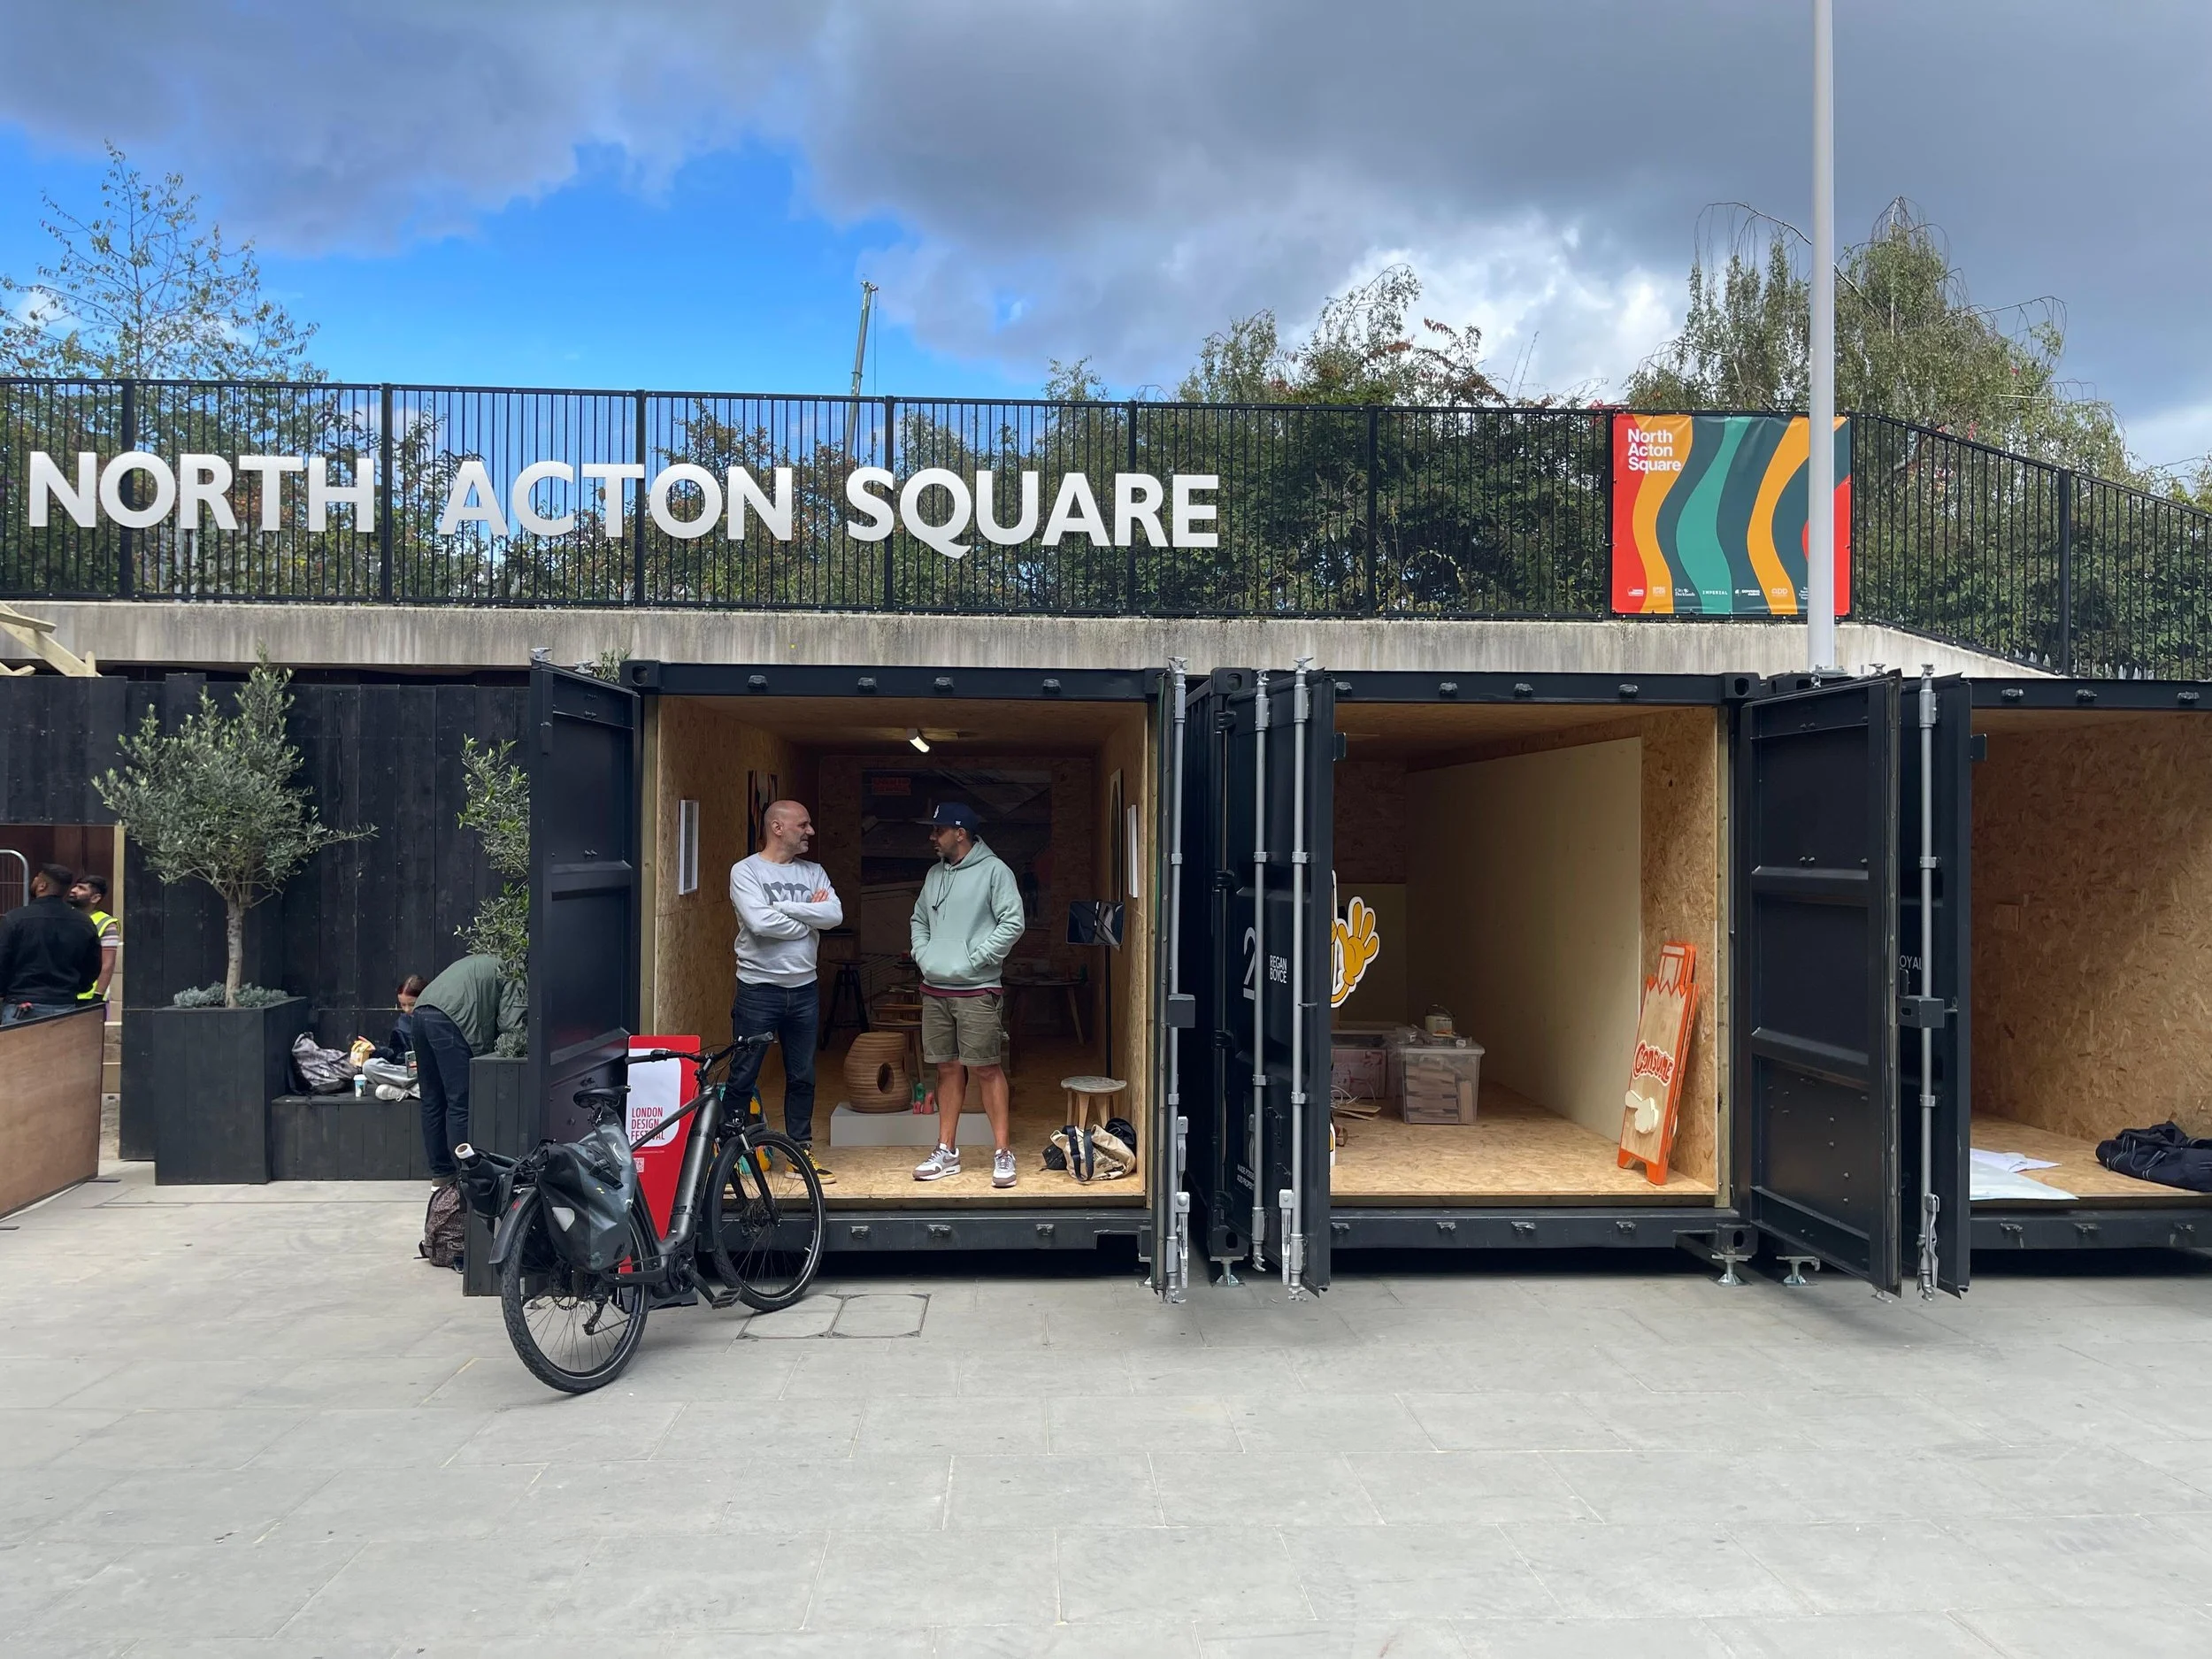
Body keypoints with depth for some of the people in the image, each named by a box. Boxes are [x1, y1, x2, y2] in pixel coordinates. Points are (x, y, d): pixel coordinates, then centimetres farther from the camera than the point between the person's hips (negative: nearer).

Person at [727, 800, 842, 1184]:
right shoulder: (746, 871, -7)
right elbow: (760, 922, -22)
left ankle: (801, 1151, 24)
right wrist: (808, 917, -9)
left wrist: (781, 907, -15)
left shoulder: (813, 873, 7)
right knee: (743, 1078, 4)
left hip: (804, 990, 5)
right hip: (758, 989, -5)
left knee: (802, 1076, 13)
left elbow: (834, 915, -9)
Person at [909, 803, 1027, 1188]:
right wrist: (922, 955, 6)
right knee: (948, 1070, 11)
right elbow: (918, 920, 24)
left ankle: (1003, 1153, 3)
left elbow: (1013, 922, -13)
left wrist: (976, 959, -14)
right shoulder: (934, 875, 15)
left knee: (987, 1069, -4)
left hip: (977, 991, -6)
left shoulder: (994, 871, -7)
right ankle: (947, 1153, 19)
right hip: (935, 990, 6)